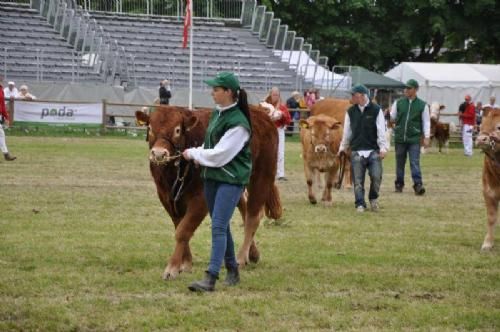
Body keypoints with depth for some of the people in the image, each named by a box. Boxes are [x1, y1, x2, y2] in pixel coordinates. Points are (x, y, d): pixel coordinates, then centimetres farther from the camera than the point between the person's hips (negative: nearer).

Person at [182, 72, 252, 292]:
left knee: (218, 226, -15)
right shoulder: (217, 113, 7)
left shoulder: (238, 123, -19)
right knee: (221, 225, 16)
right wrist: (200, 155, -3)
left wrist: (194, 153, -8)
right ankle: (232, 270, 29)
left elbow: (220, 155, -19)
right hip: (211, 175, 9)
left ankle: (210, 278, -20)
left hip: (231, 179, -9)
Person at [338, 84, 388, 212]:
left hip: (373, 150, -3)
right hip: (356, 151, 3)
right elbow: (347, 131, 16)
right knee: (358, 180, -2)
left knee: (376, 176, -11)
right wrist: (342, 147, 16)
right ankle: (360, 204, 6)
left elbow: (381, 130, -4)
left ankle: (373, 199, 14)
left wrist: (383, 148, -10)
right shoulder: (351, 112, 8)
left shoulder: (376, 110, -2)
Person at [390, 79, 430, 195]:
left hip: (414, 139, -2)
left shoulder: (422, 105, 3)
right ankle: (399, 184, 19)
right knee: (400, 162, 9)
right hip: (400, 138, 2)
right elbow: (392, 117, 11)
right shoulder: (398, 103, 8)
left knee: (415, 162, -11)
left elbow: (426, 122, 5)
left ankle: (418, 184, -15)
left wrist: (427, 137, -3)